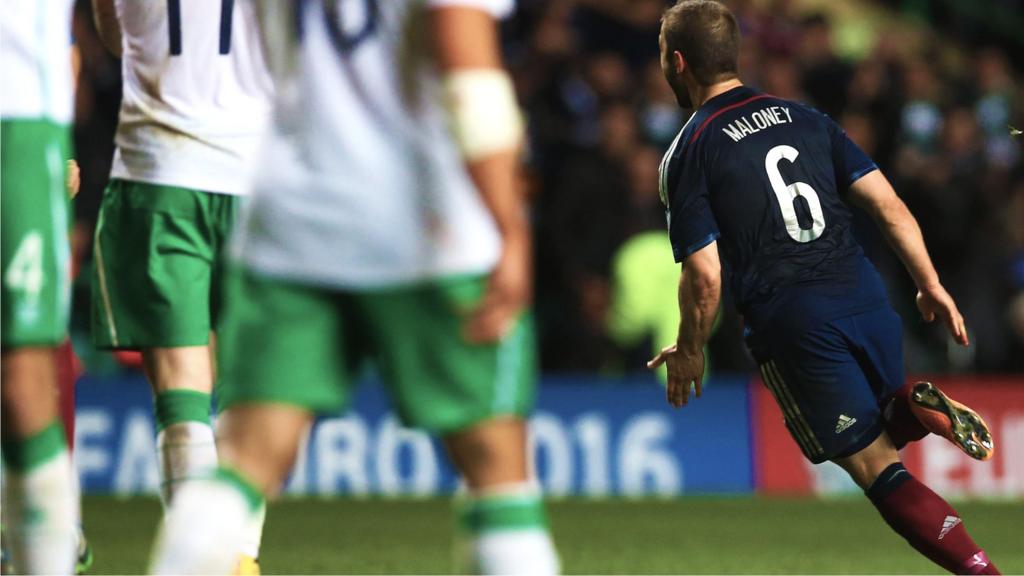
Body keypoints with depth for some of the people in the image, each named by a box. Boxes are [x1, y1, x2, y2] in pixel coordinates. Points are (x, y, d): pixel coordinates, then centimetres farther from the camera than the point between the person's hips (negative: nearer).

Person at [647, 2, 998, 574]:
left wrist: (689, 352, 8)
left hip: (792, 322, -4)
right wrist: (931, 285, 14)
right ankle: (920, 408, -7)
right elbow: (889, 205, 6)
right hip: (865, 292, 5)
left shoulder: (687, 155, -3)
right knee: (884, 427, 28)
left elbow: (705, 277, -8)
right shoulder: (803, 117, 11)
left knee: (875, 463, 3)